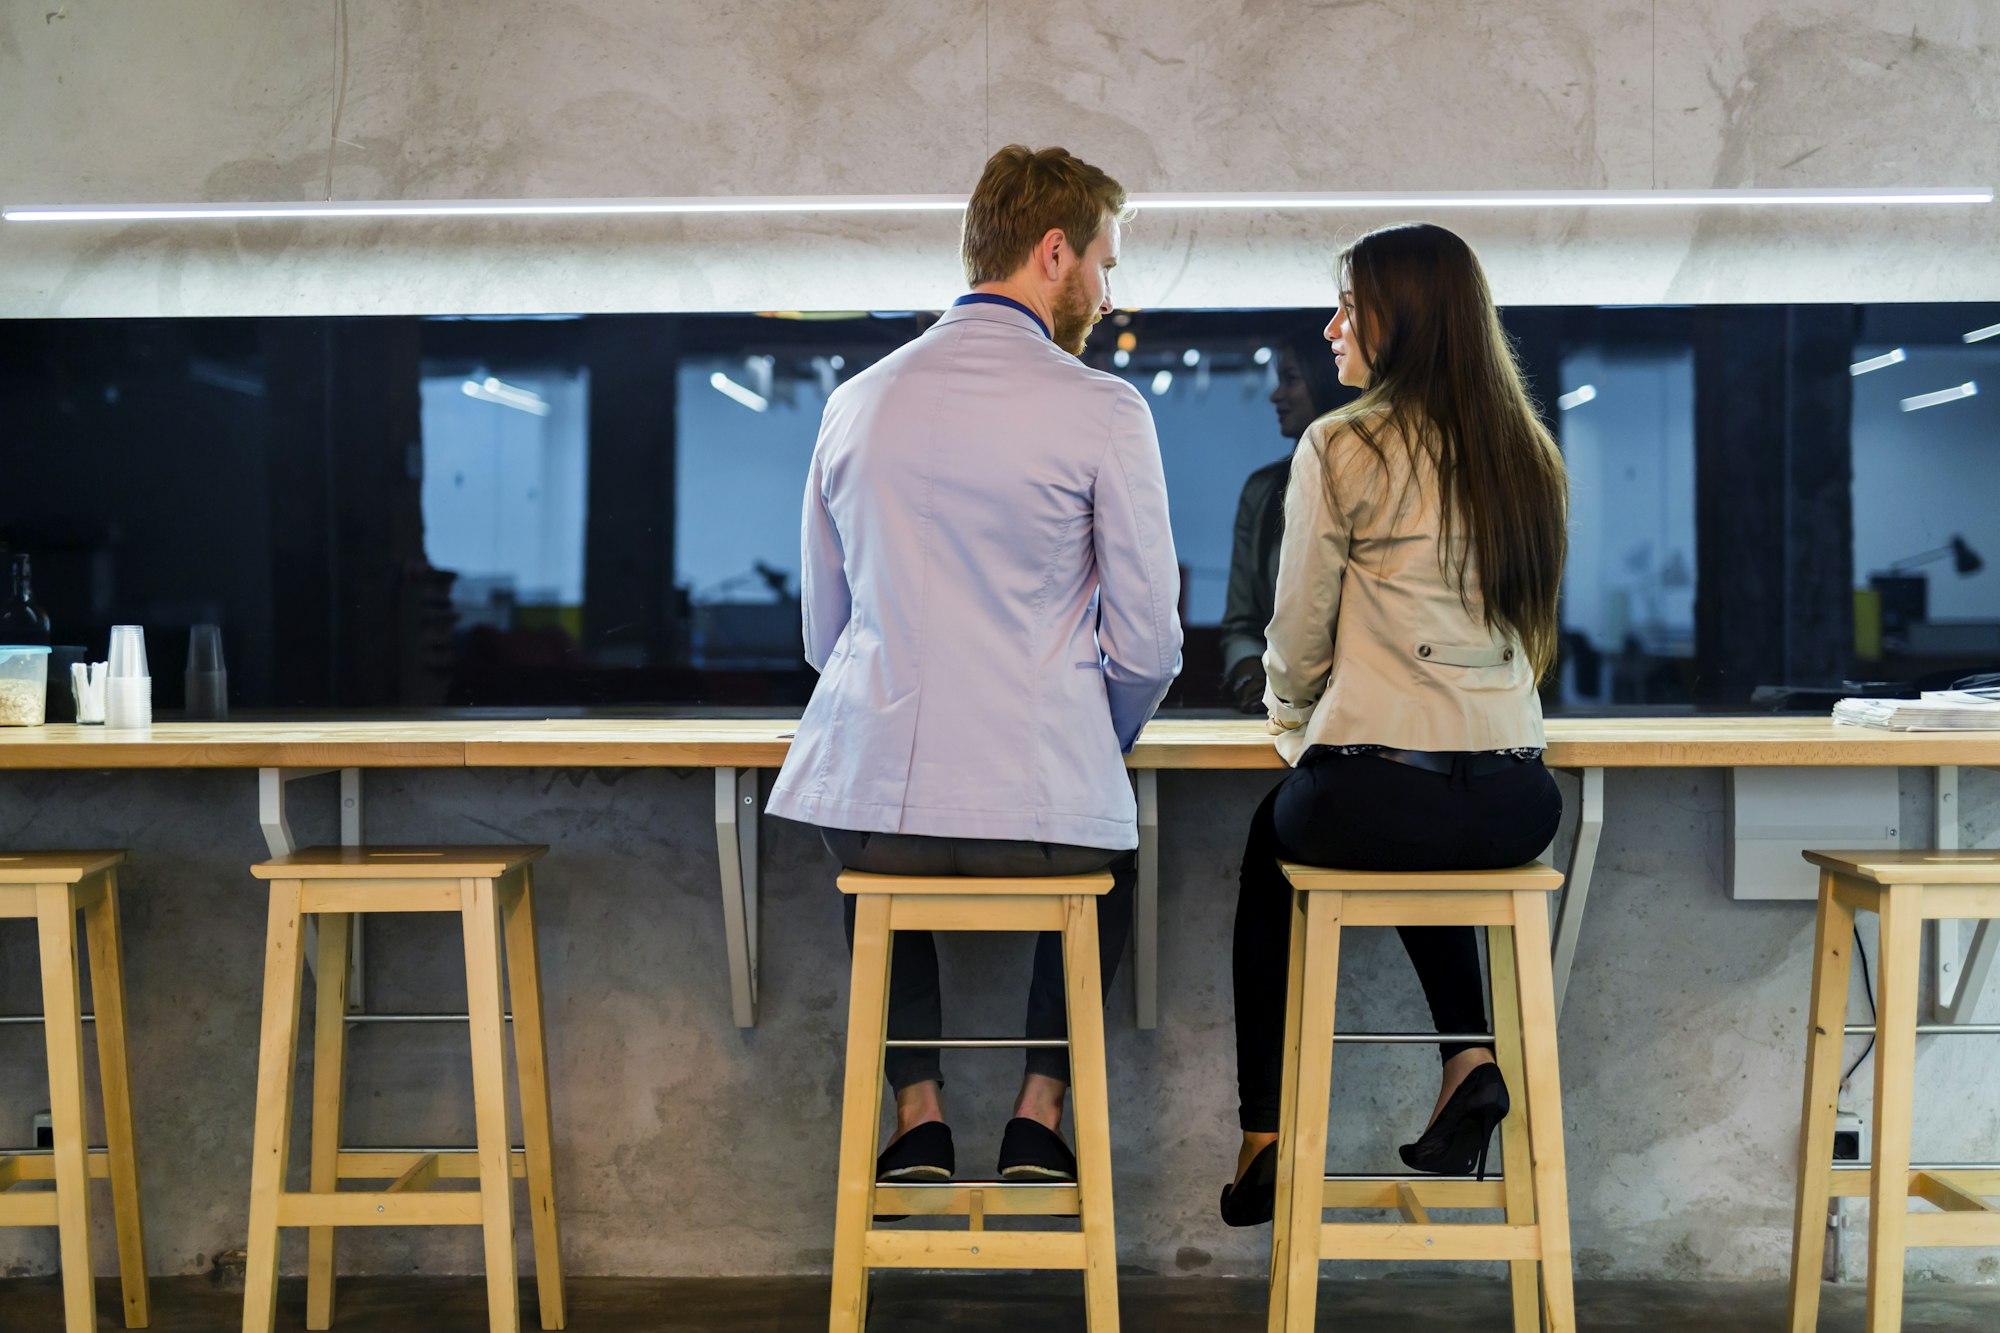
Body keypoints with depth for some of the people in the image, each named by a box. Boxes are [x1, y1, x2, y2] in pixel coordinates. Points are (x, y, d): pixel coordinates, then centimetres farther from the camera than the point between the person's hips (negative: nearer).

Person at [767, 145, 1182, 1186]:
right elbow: (1147, 644, -3)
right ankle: (1039, 1116, 26)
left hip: (872, 795, 3)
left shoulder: (857, 401, 8)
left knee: (878, 863, 39)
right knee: (1107, 861, 34)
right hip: (1045, 804, -2)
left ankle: (918, 1113, 28)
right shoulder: (1103, 411, -6)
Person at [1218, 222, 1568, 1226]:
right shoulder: (1526, 455, 11)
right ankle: (1471, 1053, 19)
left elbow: (1298, 636, -2)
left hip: (1377, 794, -5)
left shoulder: (1341, 448, -7)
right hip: (1516, 803, 5)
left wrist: (1291, 709, 21)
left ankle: (1264, 1138, 28)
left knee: (1271, 846, 28)